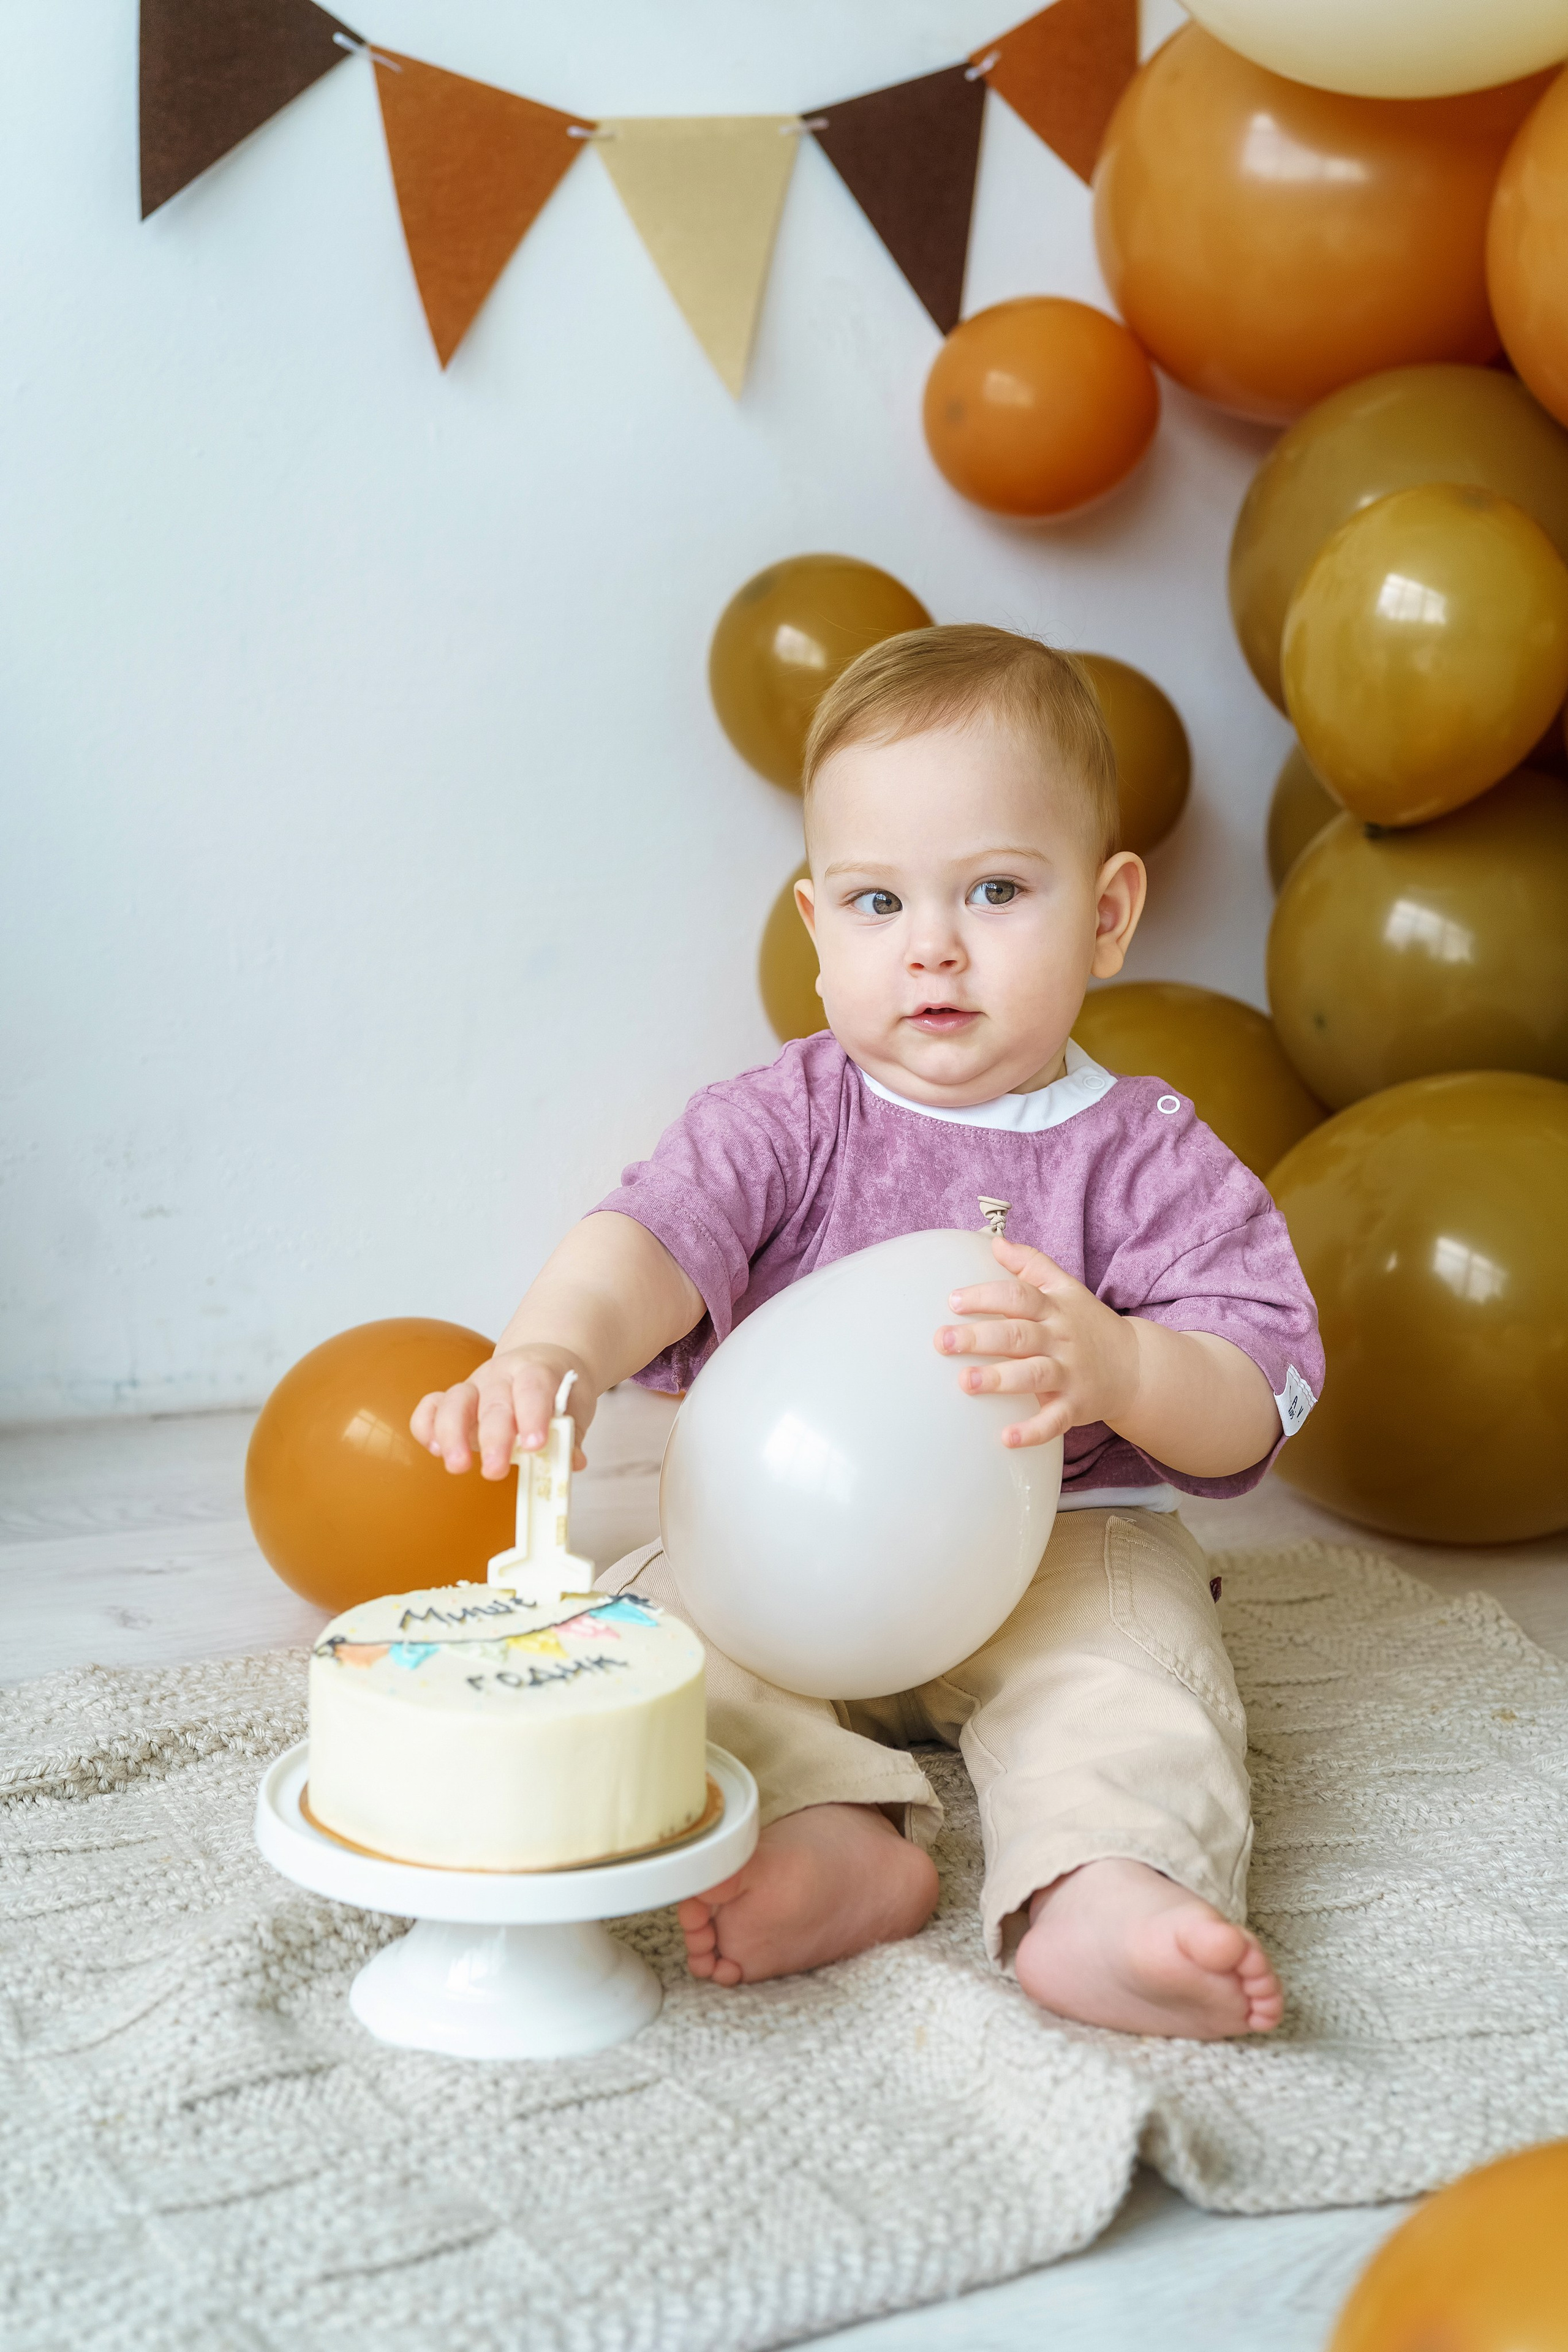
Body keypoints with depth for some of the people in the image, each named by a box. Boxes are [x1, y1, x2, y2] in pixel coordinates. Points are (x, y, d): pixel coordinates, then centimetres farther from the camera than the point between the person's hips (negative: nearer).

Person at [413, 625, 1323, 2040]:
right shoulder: (788, 1122, -2)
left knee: (1126, 1654, -30)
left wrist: (1116, 1366, -35)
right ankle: (836, 1834, -39)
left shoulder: (1146, 1155, -4)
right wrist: (552, 1350, -45)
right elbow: (658, 1238, -21)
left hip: (1065, 1543, -1)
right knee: (649, 1614, -22)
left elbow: (1252, 1408, -10)